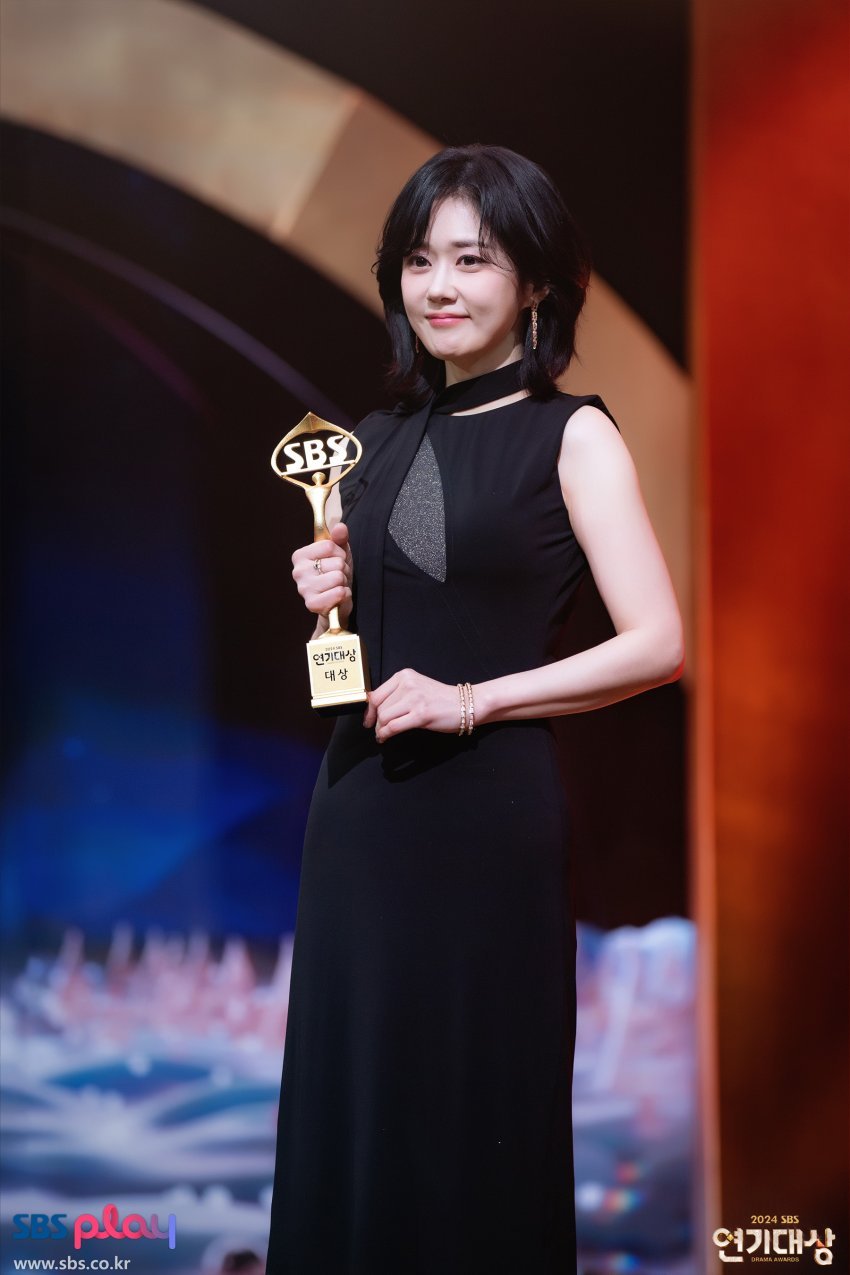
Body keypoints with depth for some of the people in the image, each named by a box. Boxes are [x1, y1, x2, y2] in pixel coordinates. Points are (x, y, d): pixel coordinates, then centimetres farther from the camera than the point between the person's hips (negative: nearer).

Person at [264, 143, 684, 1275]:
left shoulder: (571, 436, -4)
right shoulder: (380, 441, 12)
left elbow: (658, 643, -12)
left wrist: (472, 700, -15)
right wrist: (329, 606, 0)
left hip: (490, 810, -5)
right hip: (360, 801, 6)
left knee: (479, 1114, 4)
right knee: (350, 1102, 11)